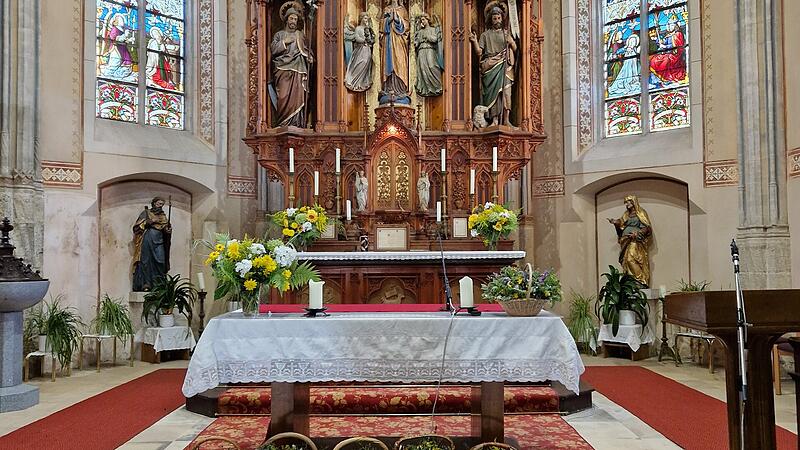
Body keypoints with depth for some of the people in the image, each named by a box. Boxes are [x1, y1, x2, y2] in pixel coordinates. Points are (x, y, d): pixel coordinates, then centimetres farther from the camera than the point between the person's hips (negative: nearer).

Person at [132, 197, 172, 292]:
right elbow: (138, 225, 2)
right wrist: (149, 222, -10)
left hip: (159, 242, 3)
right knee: (146, 261, -8)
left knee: (160, 262, -8)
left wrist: (168, 230, -6)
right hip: (147, 240, -3)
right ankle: (145, 284, -9)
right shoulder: (146, 213, 11)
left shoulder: (163, 216, 21)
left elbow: (166, 230, 17)